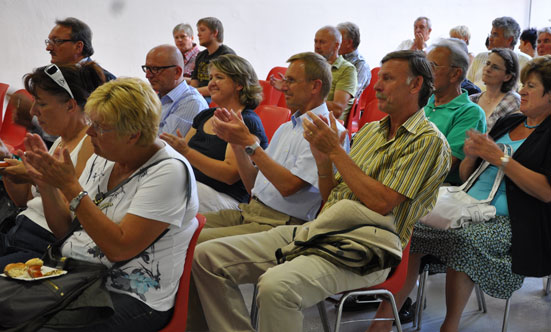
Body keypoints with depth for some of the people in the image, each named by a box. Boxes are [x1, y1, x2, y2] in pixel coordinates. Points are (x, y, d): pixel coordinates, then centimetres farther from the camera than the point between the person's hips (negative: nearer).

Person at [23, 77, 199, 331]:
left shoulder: (169, 171, -15)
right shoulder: (102, 159, 8)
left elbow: (119, 248, -21)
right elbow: (62, 229, 11)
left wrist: (71, 187, -20)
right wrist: (47, 183, -6)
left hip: (129, 298, -7)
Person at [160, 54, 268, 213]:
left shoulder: (247, 122, -6)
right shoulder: (205, 116, 20)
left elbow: (231, 174, -17)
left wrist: (186, 152, -22)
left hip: (227, 198, -7)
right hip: (191, 185, 7)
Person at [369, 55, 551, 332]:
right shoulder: (508, 122, 21)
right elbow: (464, 175, 23)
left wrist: (500, 158, -12)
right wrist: (472, 155, 0)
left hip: (511, 223, -6)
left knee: (461, 240, -35)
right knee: (414, 229, -19)